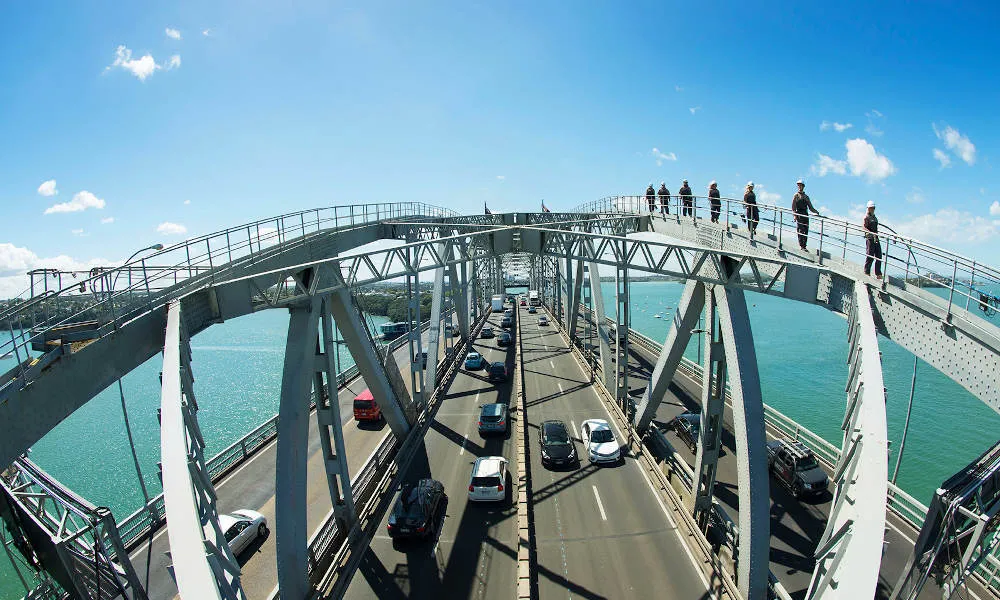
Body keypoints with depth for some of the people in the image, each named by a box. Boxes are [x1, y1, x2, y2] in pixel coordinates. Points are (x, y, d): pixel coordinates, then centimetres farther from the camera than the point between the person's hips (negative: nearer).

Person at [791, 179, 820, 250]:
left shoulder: (806, 197, 18)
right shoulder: (796, 195, 5)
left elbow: (810, 207, 19)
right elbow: (793, 207, -2)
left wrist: (816, 212, 1)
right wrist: (794, 215, -15)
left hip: (805, 215, 5)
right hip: (799, 214, -5)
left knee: (806, 231, 1)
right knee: (801, 230, -12)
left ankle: (804, 246, 5)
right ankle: (801, 246, -11)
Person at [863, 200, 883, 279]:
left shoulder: (875, 217, 20)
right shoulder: (866, 217, -3)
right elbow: (864, 228, -14)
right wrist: (872, 233, -25)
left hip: (876, 238, 8)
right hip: (869, 238, -8)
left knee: (879, 256, 5)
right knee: (870, 256, -8)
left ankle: (878, 274, 8)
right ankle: (866, 273, -1)